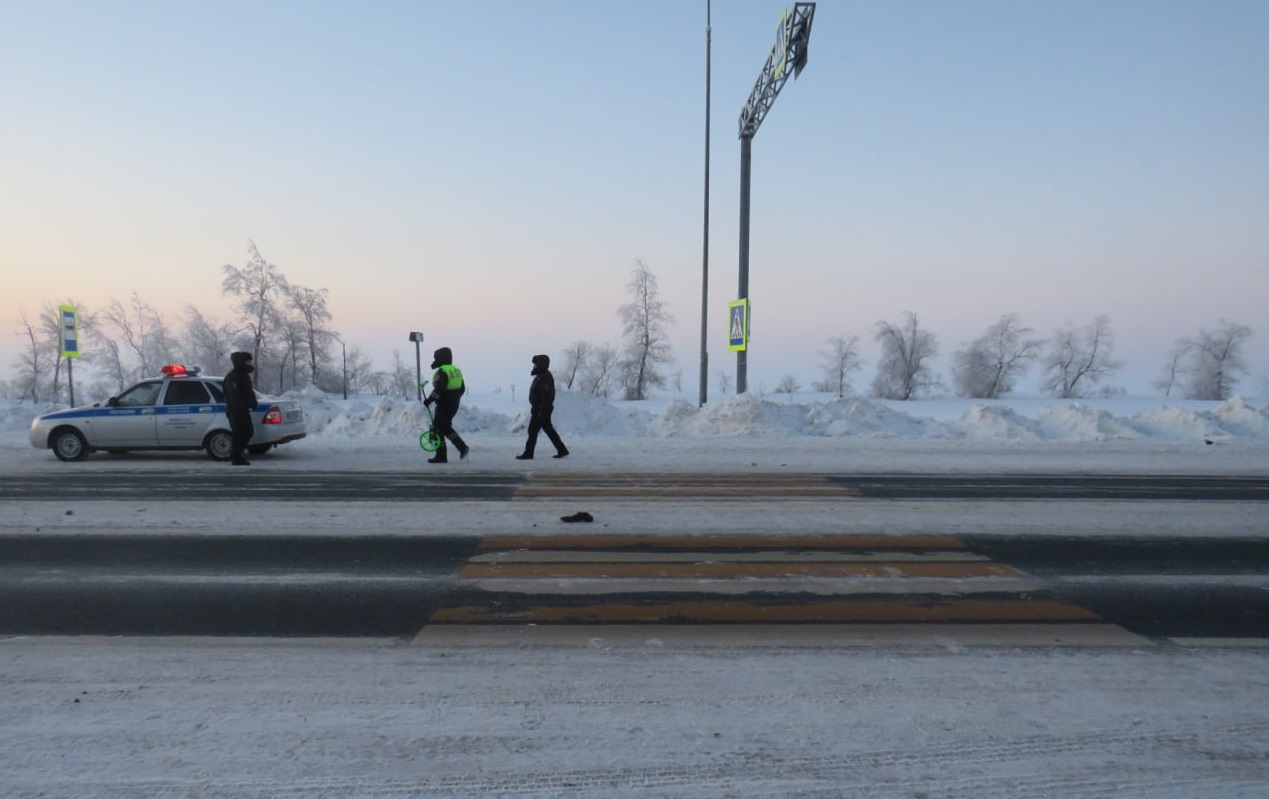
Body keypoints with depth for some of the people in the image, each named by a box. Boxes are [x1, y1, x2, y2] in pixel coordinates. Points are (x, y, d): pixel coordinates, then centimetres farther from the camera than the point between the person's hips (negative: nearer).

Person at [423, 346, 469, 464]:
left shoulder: (442, 372, -16)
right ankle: (462, 447, 10)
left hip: (444, 405, -9)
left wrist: (429, 399, -14)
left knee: (438, 429, 1)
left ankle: (441, 456, 2)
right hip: (454, 405, 9)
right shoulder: (456, 370, 11)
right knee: (446, 427, 21)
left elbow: (439, 389, -24)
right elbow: (462, 389, 17)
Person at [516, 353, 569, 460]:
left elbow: (546, 395, -23)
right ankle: (562, 450, 15)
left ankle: (528, 453, 4)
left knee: (533, 431, -3)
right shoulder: (541, 376, 15)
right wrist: (535, 408, 23)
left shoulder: (545, 377, -18)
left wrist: (541, 410, -25)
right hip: (539, 409, 11)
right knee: (549, 429, 12)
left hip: (541, 410, -11)